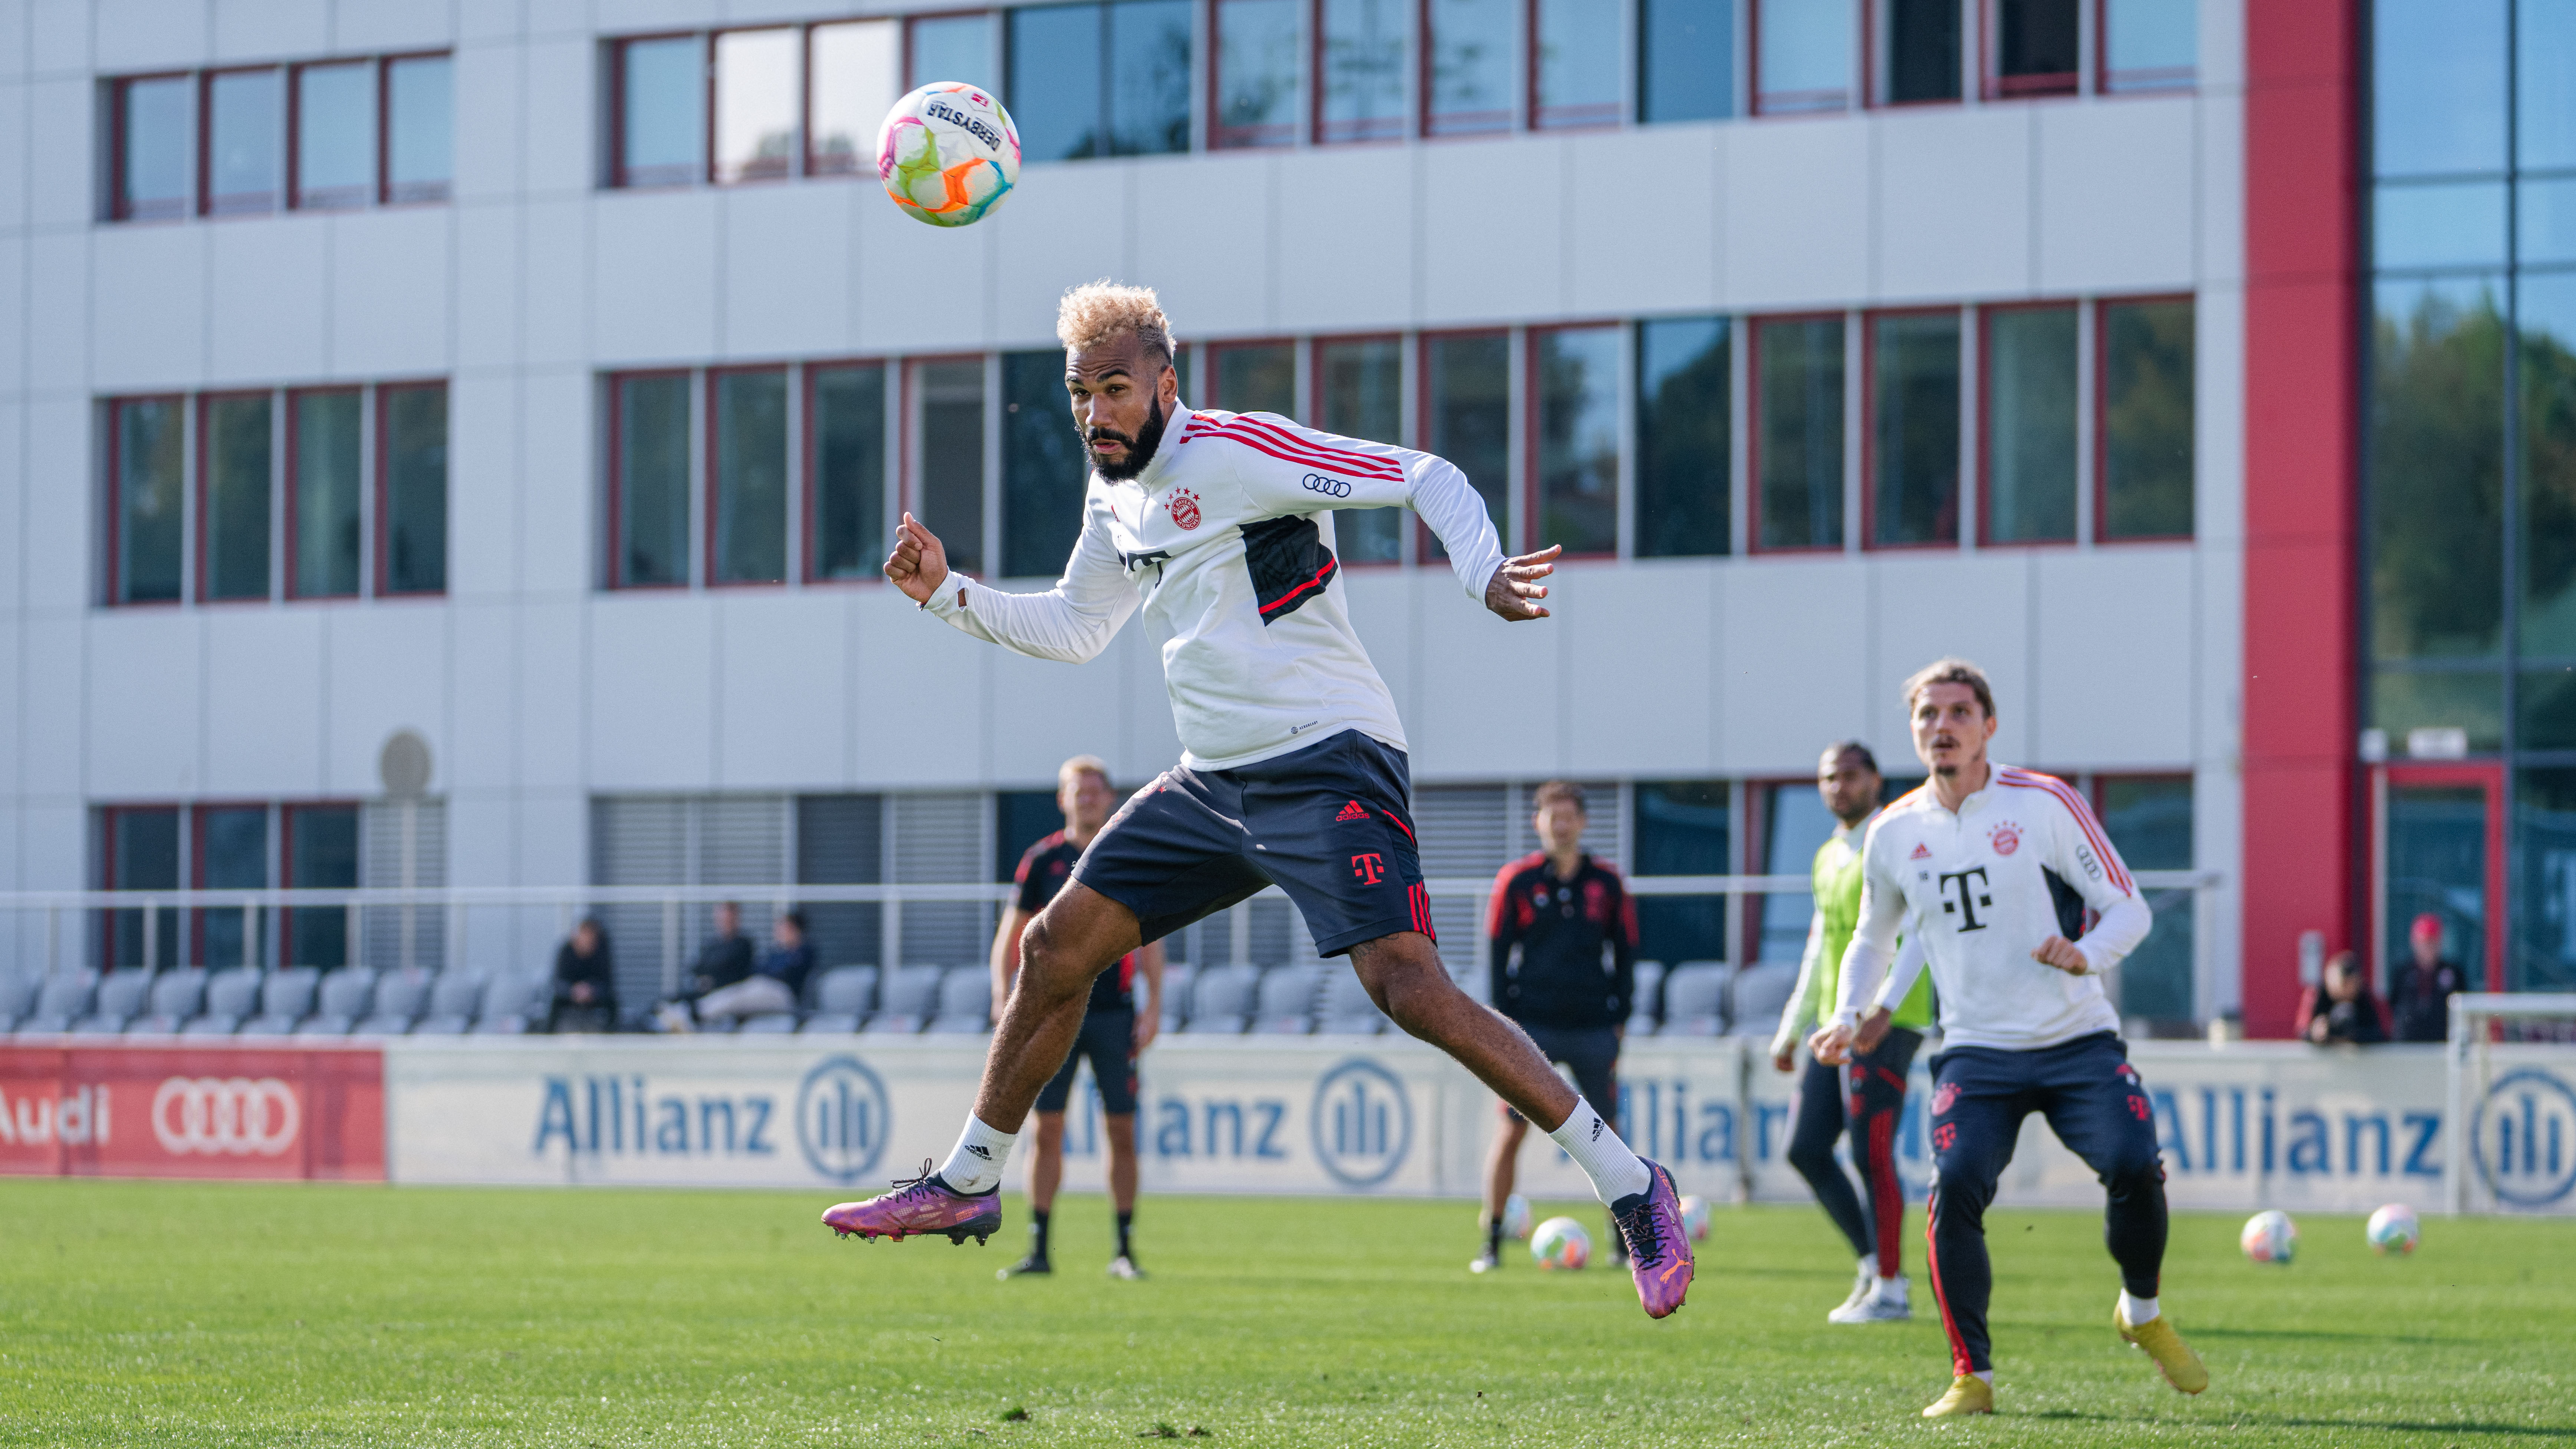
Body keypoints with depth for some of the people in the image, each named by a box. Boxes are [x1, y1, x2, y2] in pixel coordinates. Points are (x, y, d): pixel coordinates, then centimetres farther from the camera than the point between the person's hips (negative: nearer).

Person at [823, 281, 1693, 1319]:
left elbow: (1428, 478, -14)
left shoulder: (1237, 453, -12)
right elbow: (1075, 627, 30)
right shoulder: (1115, 497, 14)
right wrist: (949, 595, 18)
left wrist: (1484, 576, -31)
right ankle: (967, 1186, 22)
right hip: (1213, 783, 9)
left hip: (1328, 759, -8)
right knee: (1056, 947, 7)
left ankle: (1632, 1190, -17)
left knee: (1406, 986, -22)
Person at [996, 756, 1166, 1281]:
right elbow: (1012, 933, 8)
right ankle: (1039, 1249, 1)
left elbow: (1150, 936, 6)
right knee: (1047, 1128, -2)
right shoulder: (1043, 859, 5)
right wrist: (1003, 992, -4)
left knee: (1122, 1130, 0)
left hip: (1114, 1014, 0)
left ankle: (1125, 1251, 7)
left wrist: (1154, 1005, -2)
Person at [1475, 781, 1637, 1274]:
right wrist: (1503, 1016, -4)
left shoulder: (1607, 883, 5)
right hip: (1532, 1025, -1)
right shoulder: (1516, 881, 1)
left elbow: (1625, 953, 11)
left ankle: (1623, 1242, 12)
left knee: (1606, 1133, 2)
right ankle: (1492, 1243, 0)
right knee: (1512, 1128, -5)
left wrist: (1620, 1017, 4)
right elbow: (1497, 951, 4)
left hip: (1593, 1028, 1)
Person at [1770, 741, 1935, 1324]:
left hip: (1888, 1023, -9)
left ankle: (1890, 1291, -2)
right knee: (1806, 1149, 4)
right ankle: (1874, 1263, 14)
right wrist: (1791, 1028, 25)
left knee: (1871, 1154, -10)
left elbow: (1914, 934, -19)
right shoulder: (1828, 857, 19)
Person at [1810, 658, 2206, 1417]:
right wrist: (1850, 1019, 7)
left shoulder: (2045, 804, -4)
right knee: (1955, 1187, -21)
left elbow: (2129, 906, -2)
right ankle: (1973, 1375, -9)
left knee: (2134, 1167, -20)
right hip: (1976, 1053, 2)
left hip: (2077, 1041, -1)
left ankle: (2143, 1313, 11)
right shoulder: (1894, 834, 7)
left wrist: (2087, 954, -23)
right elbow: (1872, 939, 24)